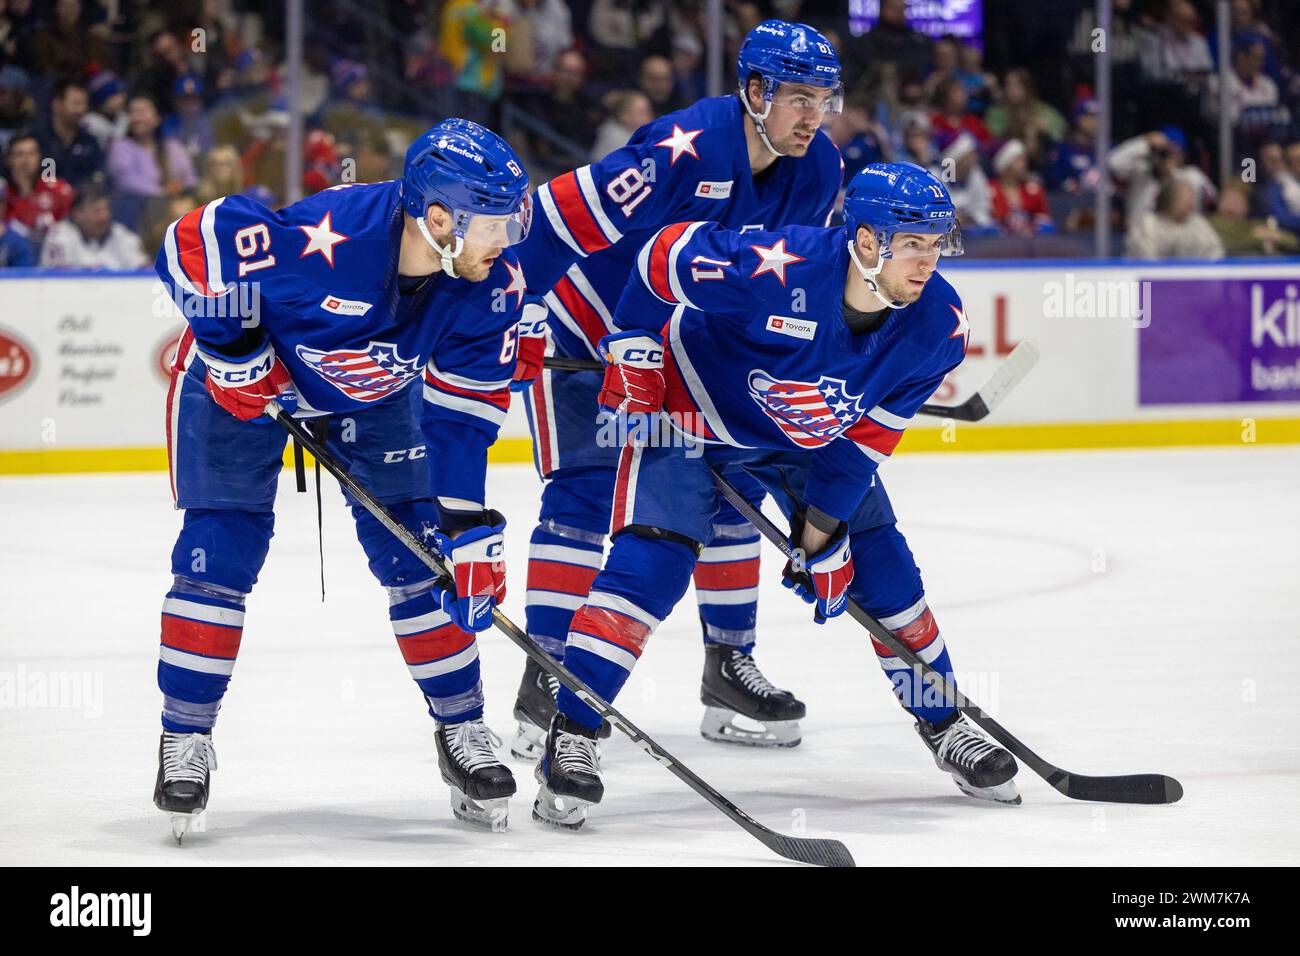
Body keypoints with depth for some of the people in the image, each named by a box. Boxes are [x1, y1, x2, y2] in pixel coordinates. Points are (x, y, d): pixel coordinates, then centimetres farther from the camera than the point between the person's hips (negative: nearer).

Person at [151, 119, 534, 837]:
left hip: (374, 391, 4)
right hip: (245, 374, -4)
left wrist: (467, 525, -19)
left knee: (417, 551, -3)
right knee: (219, 553, -8)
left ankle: (462, 731, 10)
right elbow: (196, 240, -29)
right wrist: (231, 346, -24)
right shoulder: (326, 239, -41)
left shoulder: (492, 281, -24)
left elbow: (463, 411, -15)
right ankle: (184, 738, 5)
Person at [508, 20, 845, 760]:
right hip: (583, 333, -7)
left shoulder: (819, 170, -9)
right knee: (585, 495, -14)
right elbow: (559, 217, -33)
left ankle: (729, 668, 17)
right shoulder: (684, 152, -33)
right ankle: (544, 684, -11)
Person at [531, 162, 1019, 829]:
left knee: (883, 568, 2)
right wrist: (631, 357, -17)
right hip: (692, 410, -5)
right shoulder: (776, 269, -38)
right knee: (651, 560, -20)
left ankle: (944, 727, 22)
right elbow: (666, 253, -23)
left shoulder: (938, 324, -20)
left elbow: (867, 437, -11)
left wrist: (824, 530, -13)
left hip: (809, 441, 5)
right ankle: (570, 739, -15)